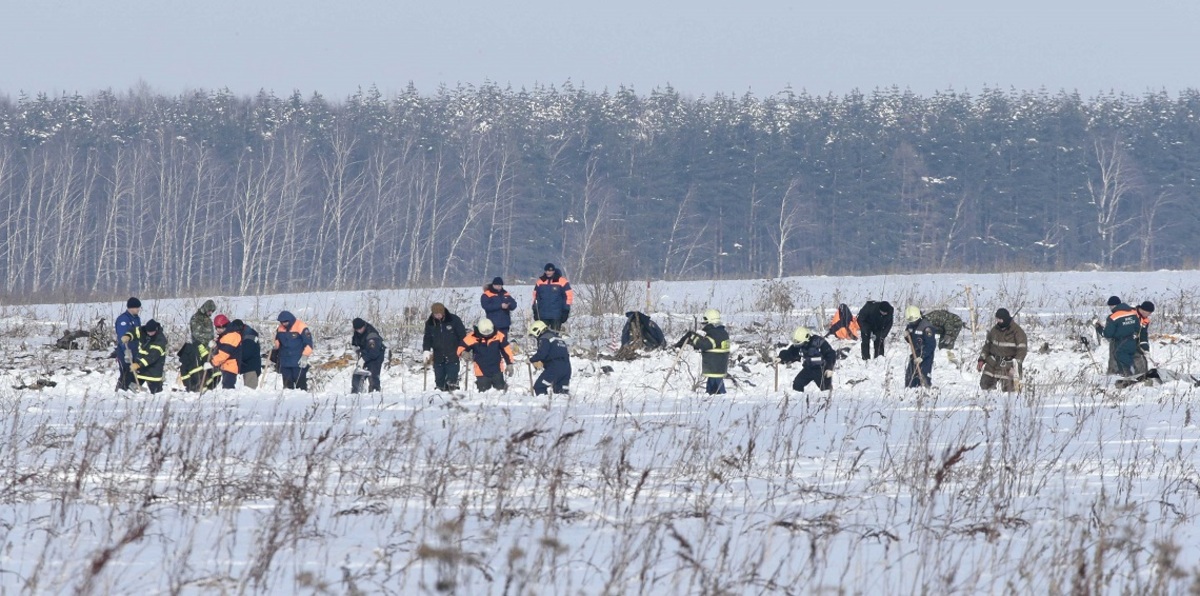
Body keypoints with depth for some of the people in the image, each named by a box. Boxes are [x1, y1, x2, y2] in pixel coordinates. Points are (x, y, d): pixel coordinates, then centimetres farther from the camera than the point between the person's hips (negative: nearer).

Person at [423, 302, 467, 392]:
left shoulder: (454, 320, -5)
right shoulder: (430, 323, 5)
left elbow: (462, 335, 1)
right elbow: (427, 338, 13)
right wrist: (426, 351, 0)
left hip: (453, 355, -3)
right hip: (438, 357, 3)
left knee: (451, 379, -9)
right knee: (439, 379, 2)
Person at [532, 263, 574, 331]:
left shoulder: (561, 281, -4)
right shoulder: (540, 281, 7)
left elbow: (569, 295, -2)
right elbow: (535, 296, 16)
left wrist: (566, 310, -5)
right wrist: (535, 311, 13)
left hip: (556, 315, -4)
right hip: (543, 315, 4)